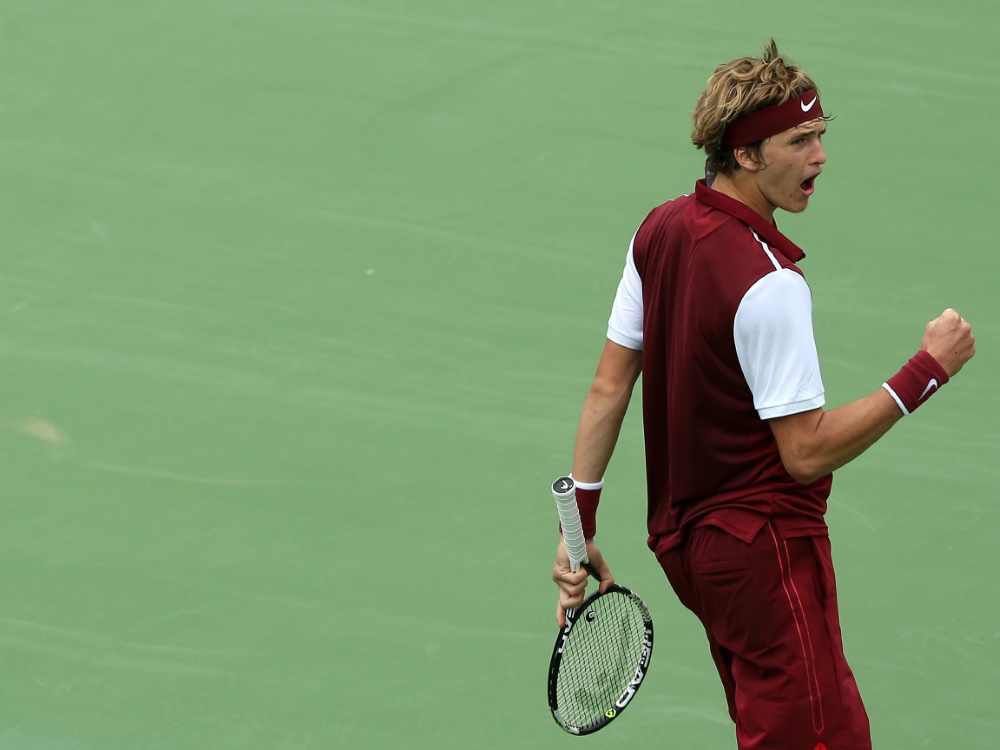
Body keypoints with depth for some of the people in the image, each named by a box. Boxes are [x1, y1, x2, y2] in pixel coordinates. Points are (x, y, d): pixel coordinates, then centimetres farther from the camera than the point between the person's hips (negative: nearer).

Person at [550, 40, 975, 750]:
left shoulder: (660, 230, 4)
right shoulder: (769, 283, -22)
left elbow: (609, 386, 7)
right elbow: (808, 451, -20)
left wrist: (579, 524, 11)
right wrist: (928, 370, -16)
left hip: (684, 534, 10)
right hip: (765, 545, -10)